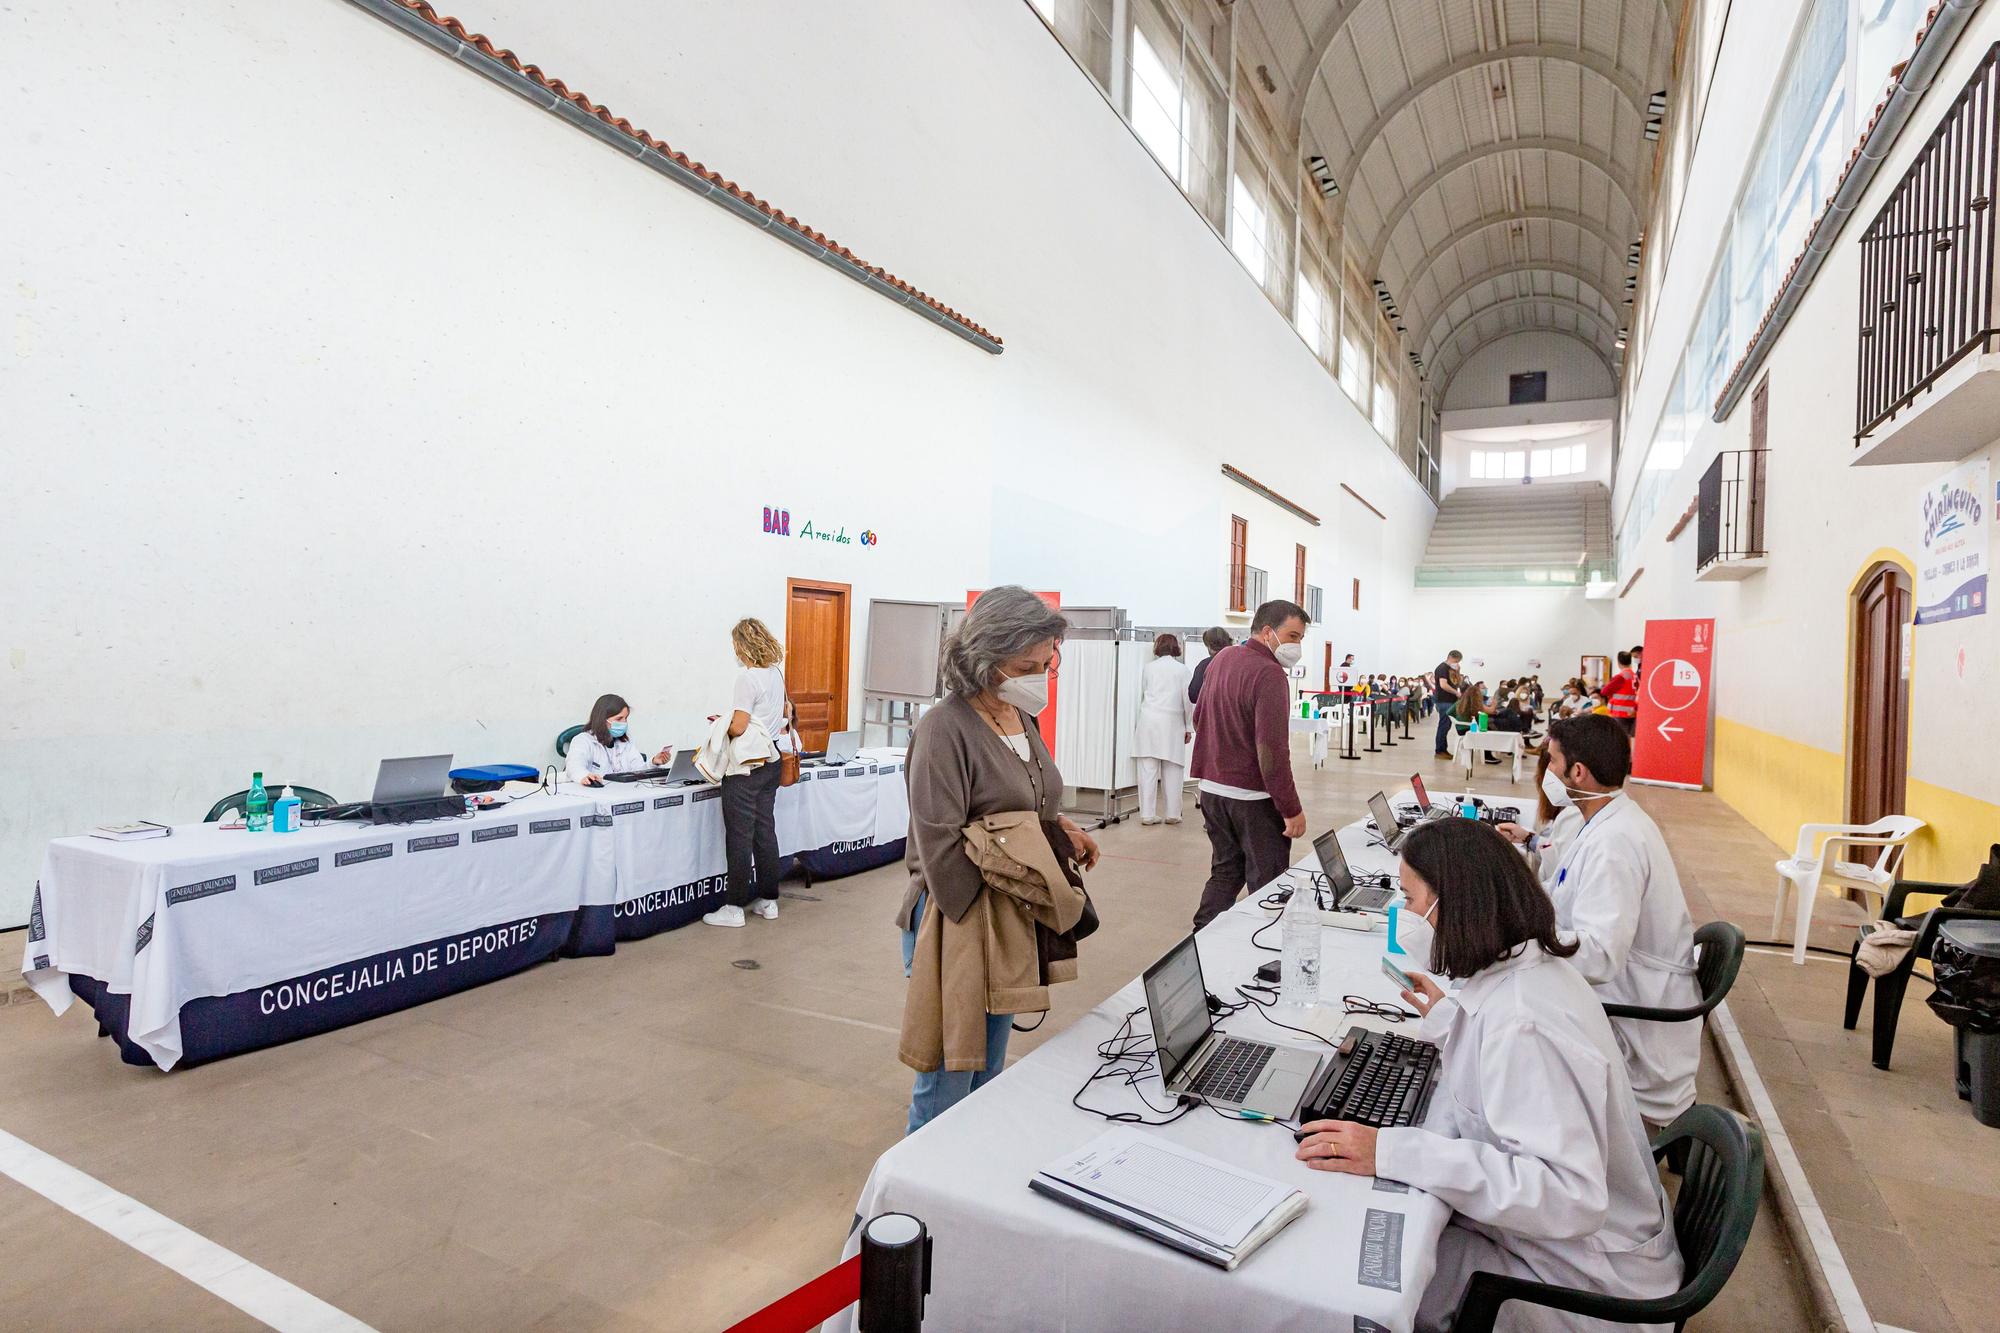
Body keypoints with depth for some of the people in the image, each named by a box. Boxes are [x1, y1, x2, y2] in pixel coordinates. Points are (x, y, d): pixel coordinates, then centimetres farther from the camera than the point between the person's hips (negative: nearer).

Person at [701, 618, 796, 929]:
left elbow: (738, 727, -19)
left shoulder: (747, 678, -16)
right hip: (772, 762, 8)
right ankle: (768, 900, 20)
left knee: (740, 835, -2)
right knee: (765, 831, 13)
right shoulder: (776, 673, 9)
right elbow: (785, 710, 23)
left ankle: (734, 907, 5)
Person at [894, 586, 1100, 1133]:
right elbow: (940, 846, -23)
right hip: (959, 925, -8)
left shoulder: (1020, 718, 6)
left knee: (989, 1072, 22)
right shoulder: (945, 729, -20)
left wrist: (1062, 825, 1)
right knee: (949, 1081, 4)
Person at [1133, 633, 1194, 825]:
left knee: (1148, 770, 1)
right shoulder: (1182, 669, 2)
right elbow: (1188, 700, 1)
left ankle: (1147, 814, 2)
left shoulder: (1148, 667, 7)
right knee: (1172, 772, 5)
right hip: (1172, 724, -1)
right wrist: (1189, 727, 8)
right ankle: (1172, 813, 8)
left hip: (1148, 721, 2)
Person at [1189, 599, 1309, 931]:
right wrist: (1292, 809, -18)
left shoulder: (1222, 660, 9)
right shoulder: (1269, 674, -19)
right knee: (1266, 881, 3)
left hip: (1211, 788, 8)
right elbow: (1272, 750, -23)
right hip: (1252, 796, -8)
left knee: (1225, 871, 17)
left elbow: (1198, 718, 20)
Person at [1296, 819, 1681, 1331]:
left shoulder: (1523, 1023, -32)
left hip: (1582, 1280, -8)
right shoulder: (1531, 968, -2)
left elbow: (1569, 1198, -37)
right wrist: (1447, 1015, 19)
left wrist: (1391, 1152, -38)